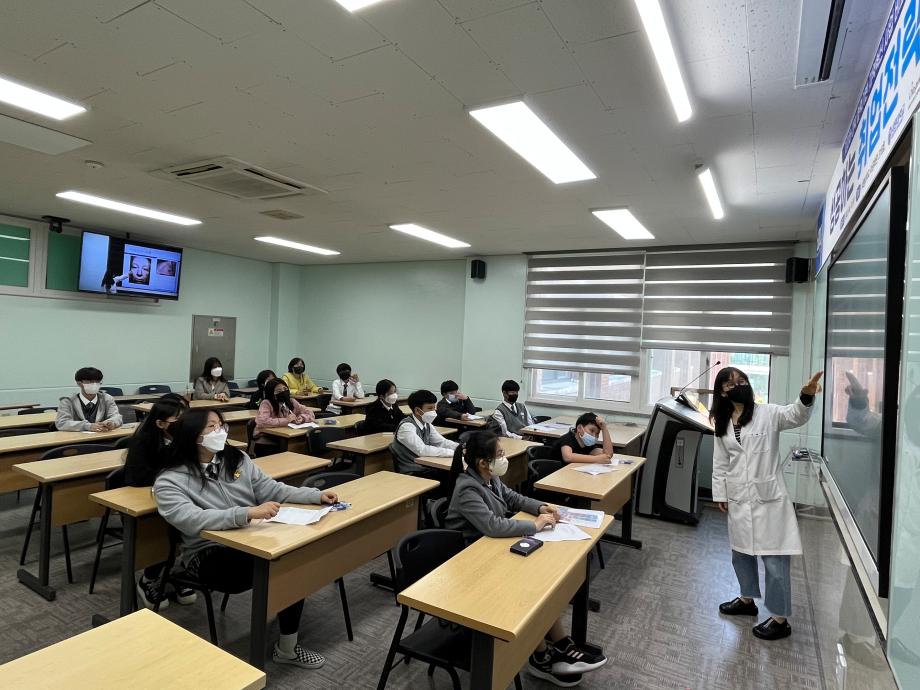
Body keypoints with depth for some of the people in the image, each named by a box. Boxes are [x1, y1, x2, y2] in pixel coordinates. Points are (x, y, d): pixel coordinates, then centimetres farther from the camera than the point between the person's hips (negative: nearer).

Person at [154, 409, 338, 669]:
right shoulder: (169, 481, -9)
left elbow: (271, 489, 9)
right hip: (208, 554, -5)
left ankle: (288, 647, -2)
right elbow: (191, 520, -26)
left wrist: (317, 495, -3)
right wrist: (249, 513, -38)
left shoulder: (237, 458, 8)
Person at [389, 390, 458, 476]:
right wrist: (452, 452, -26)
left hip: (426, 468, 7)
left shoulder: (426, 424, 5)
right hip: (411, 474, -7)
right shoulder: (406, 426, -19)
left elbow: (441, 442, 8)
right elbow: (421, 450, -28)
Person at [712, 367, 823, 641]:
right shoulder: (722, 424, 6)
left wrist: (806, 397, -49)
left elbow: (795, 416, -29)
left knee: (775, 560, 1)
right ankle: (747, 599, 40)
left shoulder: (768, 414, -8)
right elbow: (720, 463, 11)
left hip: (768, 499, -5)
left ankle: (780, 619, 16)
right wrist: (720, 494, 9)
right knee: (741, 553, 19)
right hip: (739, 500, 5)